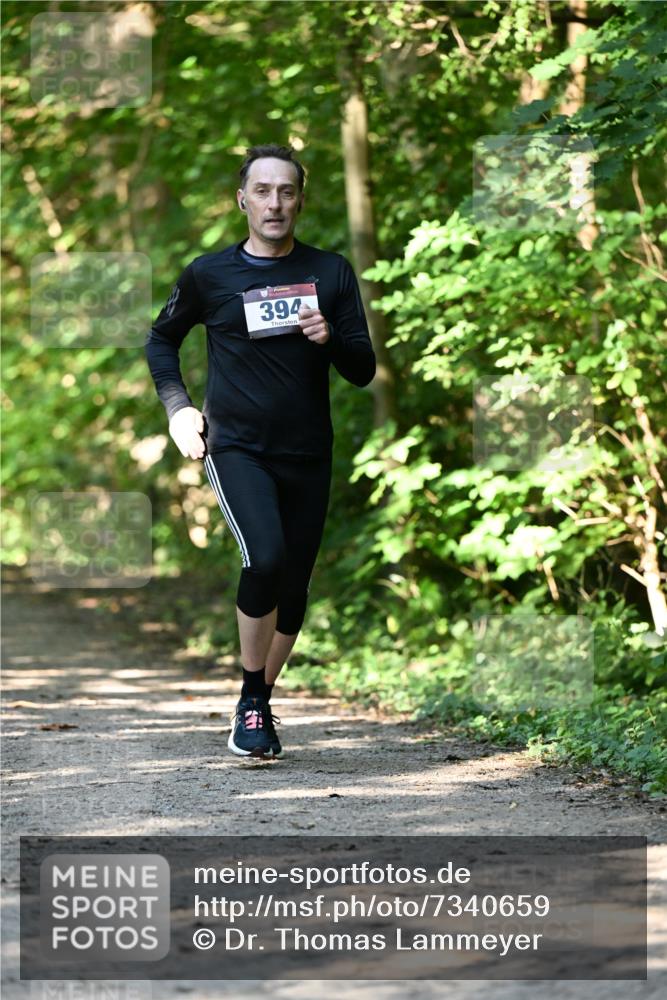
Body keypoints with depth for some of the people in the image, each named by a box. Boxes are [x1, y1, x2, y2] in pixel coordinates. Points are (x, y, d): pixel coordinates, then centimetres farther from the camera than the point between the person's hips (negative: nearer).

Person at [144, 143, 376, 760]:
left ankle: (260, 707, 25)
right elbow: (162, 340, 18)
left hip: (308, 455, 3)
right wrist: (177, 407, 4)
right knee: (265, 558, -25)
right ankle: (250, 701, -10)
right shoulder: (210, 274, 2)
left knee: (292, 591, 6)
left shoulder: (330, 273, 4)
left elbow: (364, 371, 4)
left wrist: (330, 339, -17)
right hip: (236, 448, -3)